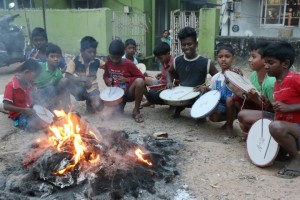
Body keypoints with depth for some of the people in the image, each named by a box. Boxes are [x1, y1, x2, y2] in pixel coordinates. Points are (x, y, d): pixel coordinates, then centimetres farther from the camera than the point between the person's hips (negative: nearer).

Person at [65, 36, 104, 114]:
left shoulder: (96, 62, -9)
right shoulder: (74, 61, -17)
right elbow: (67, 77, -25)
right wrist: (83, 79, -39)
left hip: (92, 88, 0)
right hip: (79, 89, 0)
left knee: (98, 106, -25)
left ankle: (89, 101, 15)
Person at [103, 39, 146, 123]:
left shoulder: (128, 64, -14)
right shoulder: (108, 63, -1)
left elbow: (141, 77, -11)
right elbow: (105, 76, 16)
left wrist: (127, 79, -23)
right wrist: (107, 80, -8)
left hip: (129, 92, -3)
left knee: (140, 81, -36)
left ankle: (136, 111, -17)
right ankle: (120, 105, 20)